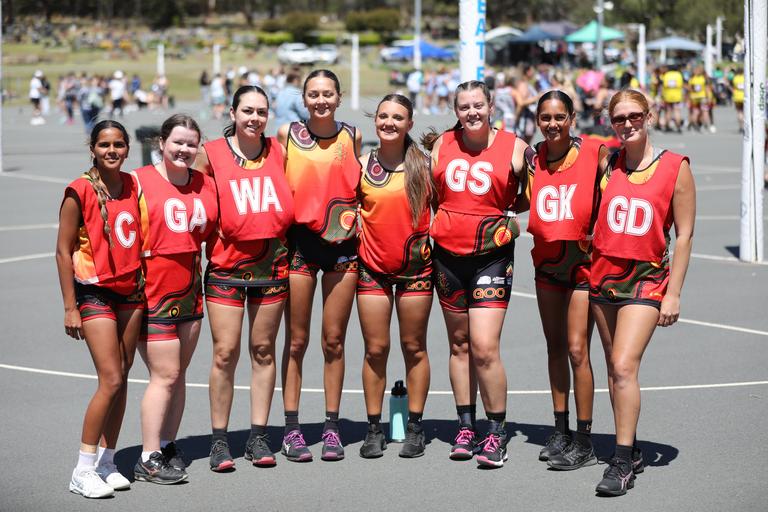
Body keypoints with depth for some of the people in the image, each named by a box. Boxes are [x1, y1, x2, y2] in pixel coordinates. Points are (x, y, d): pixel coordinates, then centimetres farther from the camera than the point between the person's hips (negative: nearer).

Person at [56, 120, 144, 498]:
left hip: (131, 291, 6)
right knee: (111, 380, -12)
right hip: (95, 292, -6)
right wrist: (70, 307, -10)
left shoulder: (134, 186, 7)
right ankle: (83, 471, -6)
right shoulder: (80, 192, -9)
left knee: (121, 380, 7)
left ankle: (106, 462, 16)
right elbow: (63, 251, -8)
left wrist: (146, 285, 11)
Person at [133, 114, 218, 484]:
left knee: (177, 373, 11)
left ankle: (167, 445, 21)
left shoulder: (206, 185, 9)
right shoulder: (139, 182, -8)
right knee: (165, 374, -7)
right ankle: (149, 460, -1)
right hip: (152, 293, -6)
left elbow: (214, 231, 21)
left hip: (189, 293, 6)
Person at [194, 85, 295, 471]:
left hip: (271, 263, 3)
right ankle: (219, 439, 6)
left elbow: (290, 196, 16)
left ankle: (259, 437, 16)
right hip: (226, 264, -3)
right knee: (225, 352, -4)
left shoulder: (278, 150, 5)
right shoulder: (211, 154, -3)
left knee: (263, 350, 8)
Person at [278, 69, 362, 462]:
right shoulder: (287, 134, 1)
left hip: (342, 243, 1)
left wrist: (354, 214, 3)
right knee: (296, 341, 2)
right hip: (300, 241, -1)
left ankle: (332, 427, 13)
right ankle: (292, 429, 8)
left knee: (334, 341, 6)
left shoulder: (352, 137, 5)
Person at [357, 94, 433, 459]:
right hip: (372, 267, 1)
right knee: (375, 349, 2)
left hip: (415, 266, -1)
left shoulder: (424, 165, 0)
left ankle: (415, 428, 14)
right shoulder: (362, 165, 2)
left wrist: (433, 241, -1)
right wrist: (354, 238, -1)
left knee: (414, 347, 6)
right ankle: (374, 428, 11)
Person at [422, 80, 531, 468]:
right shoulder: (442, 145, 5)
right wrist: (444, 225, 6)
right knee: (459, 344, 12)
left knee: (484, 349, -12)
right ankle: (465, 427, 21)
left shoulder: (514, 148, -3)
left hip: (491, 258, -4)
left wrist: (510, 219, -5)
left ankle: (497, 434, -1)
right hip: (448, 256, 4)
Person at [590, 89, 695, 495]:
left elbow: (684, 234, -4)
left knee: (624, 366, -16)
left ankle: (622, 464, -14)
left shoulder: (675, 167, -5)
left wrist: (673, 293, -7)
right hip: (604, 273, 5)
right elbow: (593, 216, 16)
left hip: (646, 278, -5)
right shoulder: (609, 162, 5)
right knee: (615, 368, 9)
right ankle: (630, 451, 20)